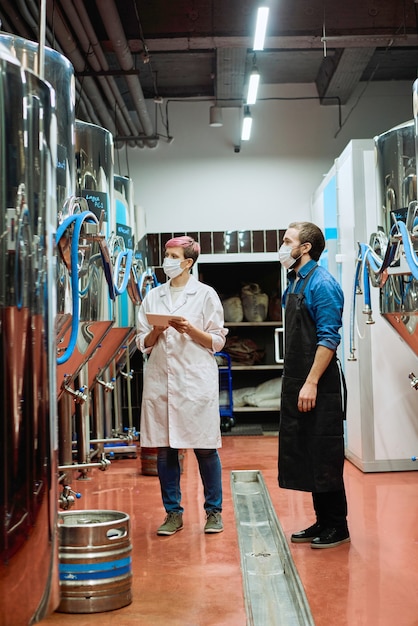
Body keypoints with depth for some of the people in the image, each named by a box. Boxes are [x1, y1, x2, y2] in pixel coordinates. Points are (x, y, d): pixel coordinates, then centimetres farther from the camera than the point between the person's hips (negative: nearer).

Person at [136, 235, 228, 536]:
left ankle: (214, 511, 13)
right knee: (165, 449, 4)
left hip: (196, 379, -3)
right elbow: (143, 343, 13)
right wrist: (156, 332, -7)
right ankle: (173, 513, 15)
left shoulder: (206, 294, 4)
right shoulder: (153, 297, 13)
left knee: (205, 448, -1)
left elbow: (218, 342, 2)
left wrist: (190, 329, -13)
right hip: (160, 379, 3)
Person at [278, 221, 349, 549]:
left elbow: (328, 338, -18)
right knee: (304, 453, 14)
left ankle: (337, 527, 11)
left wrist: (312, 382, -22)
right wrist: (295, 383, 17)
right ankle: (322, 521, 25)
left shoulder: (322, 283, -13)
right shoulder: (294, 283, 14)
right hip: (297, 383, 9)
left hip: (320, 385, -9)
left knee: (325, 457, -1)